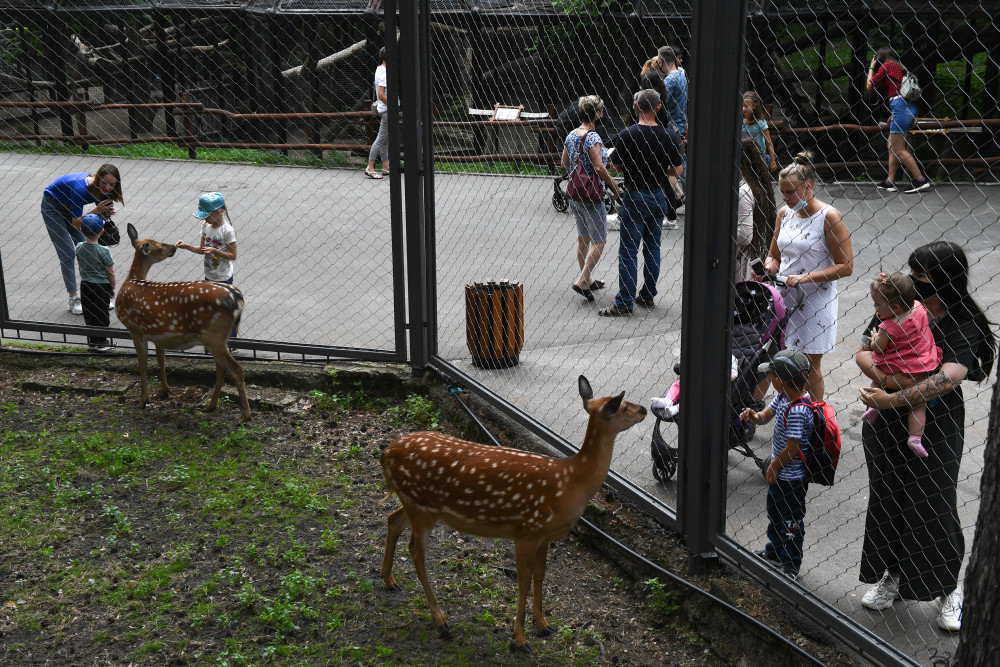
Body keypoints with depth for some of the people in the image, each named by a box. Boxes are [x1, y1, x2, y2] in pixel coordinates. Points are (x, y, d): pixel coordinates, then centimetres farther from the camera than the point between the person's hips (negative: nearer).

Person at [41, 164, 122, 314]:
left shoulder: (102, 189, -20)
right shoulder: (81, 188, -40)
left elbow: (101, 216, -11)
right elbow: (76, 223, -35)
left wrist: (108, 211, -32)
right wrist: (96, 210, -45)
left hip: (69, 206, 7)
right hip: (52, 206, -7)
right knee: (68, 253, -10)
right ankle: (73, 299, -6)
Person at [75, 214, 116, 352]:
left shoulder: (79, 248, -5)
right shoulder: (104, 251, -20)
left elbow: (81, 268, 8)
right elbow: (110, 272, -13)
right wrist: (112, 288, 0)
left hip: (85, 285, 4)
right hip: (102, 286, -4)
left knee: (89, 313, 15)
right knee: (102, 313, 8)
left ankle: (92, 340, 24)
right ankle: (101, 341, 15)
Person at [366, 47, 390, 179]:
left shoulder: (380, 69, 13)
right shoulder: (384, 73, -19)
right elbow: (381, 95, -24)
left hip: (385, 110, 10)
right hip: (387, 110, -10)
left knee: (385, 139, 13)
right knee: (381, 139, -8)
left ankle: (385, 167, 18)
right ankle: (370, 167, -5)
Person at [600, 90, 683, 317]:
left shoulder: (627, 135, -14)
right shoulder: (670, 137, -4)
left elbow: (615, 165, -2)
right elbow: (677, 171, 3)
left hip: (635, 197, -4)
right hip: (658, 196, 4)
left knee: (628, 251, -1)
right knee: (652, 248, 15)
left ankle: (625, 303, 0)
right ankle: (647, 296, 23)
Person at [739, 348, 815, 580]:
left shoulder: (797, 410, -32)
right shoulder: (783, 396, -5)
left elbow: (792, 449, -28)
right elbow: (767, 415, 10)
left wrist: (774, 467, -12)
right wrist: (755, 416, -14)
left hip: (792, 478, -10)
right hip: (780, 473, 10)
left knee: (791, 521, 9)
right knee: (775, 513, 27)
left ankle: (791, 566, 26)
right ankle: (774, 552, 48)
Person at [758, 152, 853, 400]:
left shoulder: (829, 217, -12)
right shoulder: (784, 213, 6)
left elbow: (845, 266, -14)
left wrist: (806, 277, -22)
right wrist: (769, 267, -6)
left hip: (815, 302, -5)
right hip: (783, 296, 5)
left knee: (810, 366, 4)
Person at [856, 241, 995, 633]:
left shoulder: (965, 325, -17)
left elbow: (947, 379, -30)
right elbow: (862, 352, -2)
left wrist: (891, 400, -33)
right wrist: (881, 372, -24)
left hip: (935, 431, -4)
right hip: (885, 427, 5)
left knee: (932, 508, 4)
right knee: (886, 501, 16)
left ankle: (949, 590, 27)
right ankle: (893, 575, 38)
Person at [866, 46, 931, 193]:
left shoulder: (887, 65, 0)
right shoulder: (898, 67, 24)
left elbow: (869, 85, 1)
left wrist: (871, 67, 15)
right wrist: (894, 115, 26)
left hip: (900, 106, -9)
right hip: (908, 107, 9)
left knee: (898, 149, -6)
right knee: (892, 144, 13)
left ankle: (921, 180, -7)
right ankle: (890, 182, 14)